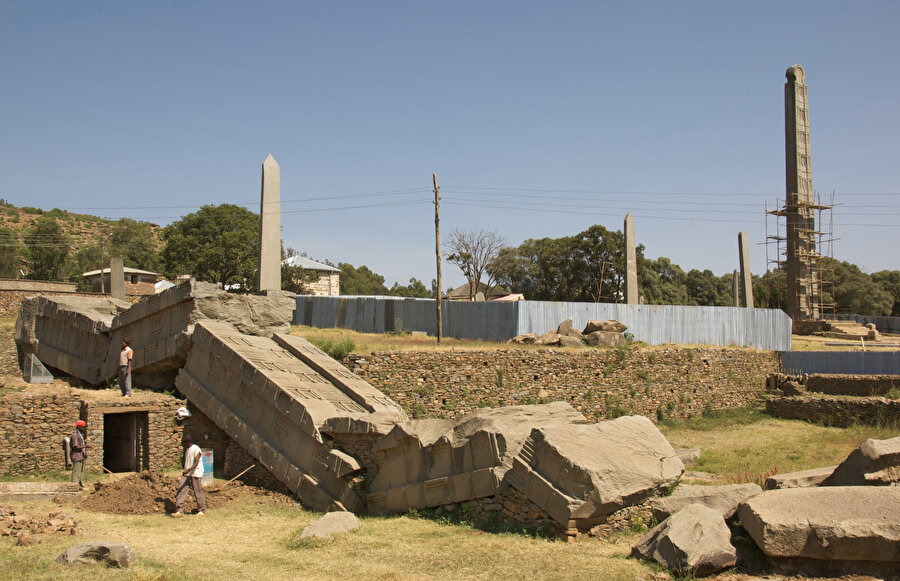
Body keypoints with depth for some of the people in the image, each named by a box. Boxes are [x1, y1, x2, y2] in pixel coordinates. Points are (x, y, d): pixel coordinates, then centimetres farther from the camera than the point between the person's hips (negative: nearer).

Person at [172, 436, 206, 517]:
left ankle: (201, 510, 12)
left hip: (195, 474, -8)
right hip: (186, 474, 8)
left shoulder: (196, 449, -13)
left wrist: (188, 470, -34)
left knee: (198, 492, -1)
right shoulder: (187, 449, 15)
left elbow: (196, 463, -21)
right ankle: (179, 511, -5)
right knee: (181, 491, -3)